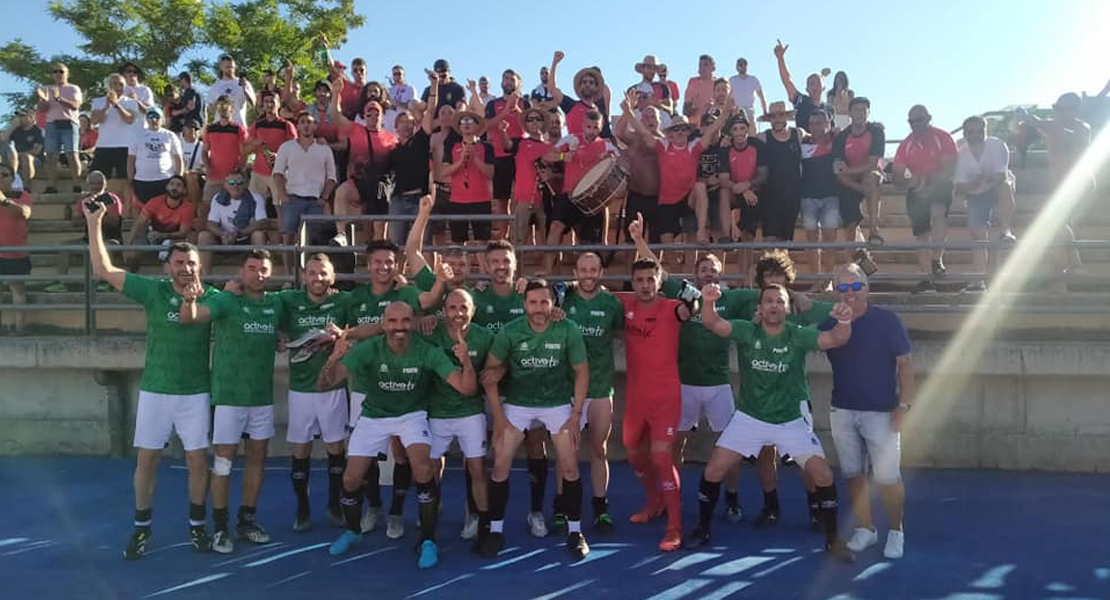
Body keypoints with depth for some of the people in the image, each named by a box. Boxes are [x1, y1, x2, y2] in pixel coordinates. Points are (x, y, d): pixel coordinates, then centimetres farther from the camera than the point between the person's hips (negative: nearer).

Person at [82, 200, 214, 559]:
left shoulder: (212, 298, -5)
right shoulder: (154, 291, -5)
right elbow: (103, 271, -4)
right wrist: (94, 224, -7)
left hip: (196, 393, 0)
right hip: (155, 391, 0)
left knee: (198, 461, 5)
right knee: (147, 460, 7)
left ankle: (197, 526, 22)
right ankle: (142, 527, 24)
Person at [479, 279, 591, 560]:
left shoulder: (568, 330, -17)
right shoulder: (510, 332, -16)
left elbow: (581, 371, -7)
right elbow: (490, 372, -7)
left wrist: (576, 414, -9)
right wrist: (498, 416, -9)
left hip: (558, 404, 0)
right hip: (517, 404, 1)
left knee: (570, 467, -5)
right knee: (500, 466, -4)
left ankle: (574, 531, 13)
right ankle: (496, 530, 12)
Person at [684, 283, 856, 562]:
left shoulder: (798, 336, -12)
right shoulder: (747, 331, -11)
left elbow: (835, 339, -26)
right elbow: (712, 323, -25)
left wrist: (844, 321, -48)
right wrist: (708, 302, -46)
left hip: (791, 421, 0)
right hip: (749, 418, 1)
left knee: (823, 474, -8)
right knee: (713, 470, -3)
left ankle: (833, 539, 12)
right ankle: (702, 529, 18)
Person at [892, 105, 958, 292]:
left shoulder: (943, 138, -5)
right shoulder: (906, 144, 5)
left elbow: (950, 168, -14)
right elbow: (897, 175, 1)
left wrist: (930, 182, -26)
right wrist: (909, 182, -20)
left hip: (940, 187, -3)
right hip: (917, 192, 3)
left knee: (937, 212, -34)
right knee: (921, 235, 0)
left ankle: (937, 259, -32)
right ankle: (927, 278, 5)